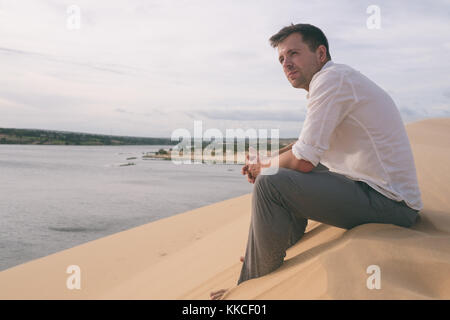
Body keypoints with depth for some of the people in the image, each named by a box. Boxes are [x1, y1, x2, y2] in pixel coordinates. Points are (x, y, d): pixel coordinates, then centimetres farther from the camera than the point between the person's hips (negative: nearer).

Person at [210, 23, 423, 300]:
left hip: (386, 202, -11)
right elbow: (309, 144, 26)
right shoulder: (342, 79, 17)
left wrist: (263, 167, 0)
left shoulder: (332, 78, -15)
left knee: (270, 184, -17)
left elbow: (303, 160, -20)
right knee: (292, 175, 24)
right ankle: (269, 255, 30)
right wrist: (267, 158, 11)